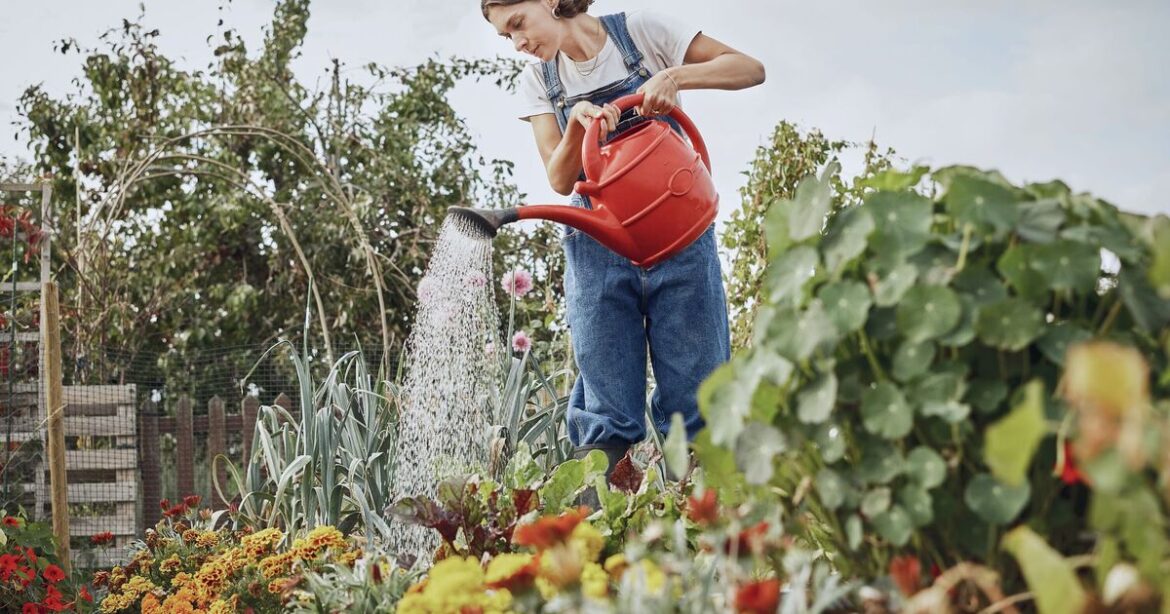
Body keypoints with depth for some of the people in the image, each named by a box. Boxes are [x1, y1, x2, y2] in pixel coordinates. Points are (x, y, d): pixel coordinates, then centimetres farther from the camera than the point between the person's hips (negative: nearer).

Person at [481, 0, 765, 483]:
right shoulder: (539, 82, 10)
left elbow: (750, 69, -3)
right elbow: (560, 180, 2)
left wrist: (674, 76, -20)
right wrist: (578, 120, -16)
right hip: (597, 247, 2)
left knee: (695, 395, -5)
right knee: (605, 411, -3)